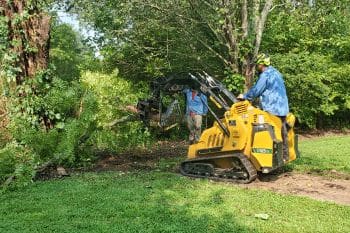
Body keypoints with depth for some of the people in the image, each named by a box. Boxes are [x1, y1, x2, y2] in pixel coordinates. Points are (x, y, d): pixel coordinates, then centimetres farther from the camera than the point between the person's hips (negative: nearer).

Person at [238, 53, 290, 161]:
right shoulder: (275, 72, 19)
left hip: (273, 109, -10)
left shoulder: (265, 75, -12)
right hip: (282, 108, 10)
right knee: (282, 132, 11)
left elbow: (256, 90, -13)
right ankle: (284, 155, 17)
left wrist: (245, 96, 3)